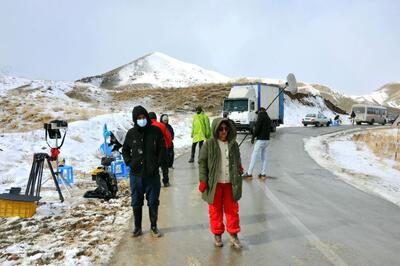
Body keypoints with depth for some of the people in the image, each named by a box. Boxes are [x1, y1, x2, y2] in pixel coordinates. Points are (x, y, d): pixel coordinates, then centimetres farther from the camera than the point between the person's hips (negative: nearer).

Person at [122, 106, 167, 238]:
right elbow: (125, 150, 15)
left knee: (153, 202, 8)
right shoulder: (131, 133, 3)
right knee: (136, 202, 10)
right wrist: (129, 162, 1)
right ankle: (138, 227, 26)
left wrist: (158, 164, -8)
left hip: (152, 174, -1)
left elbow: (162, 149, 1)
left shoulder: (156, 131, -3)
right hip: (135, 174, 2)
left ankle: (154, 226, 24)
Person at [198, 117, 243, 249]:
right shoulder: (209, 144, -5)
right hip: (214, 183, -2)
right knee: (215, 210, 10)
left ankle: (233, 235, 24)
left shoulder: (233, 144, 5)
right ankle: (217, 234, 27)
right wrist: (203, 180, -10)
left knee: (232, 209, 10)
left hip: (230, 183, 3)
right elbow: (202, 162, -5)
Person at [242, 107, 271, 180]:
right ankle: (263, 174, 11)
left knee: (254, 156, -4)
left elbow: (257, 127, -14)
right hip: (267, 140, 8)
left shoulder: (261, 116, -8)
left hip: (261, 140, -8)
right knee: (264, 157, 10)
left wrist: (253, 137, -6)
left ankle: (249, 173, -3)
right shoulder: (268, 118, 17)